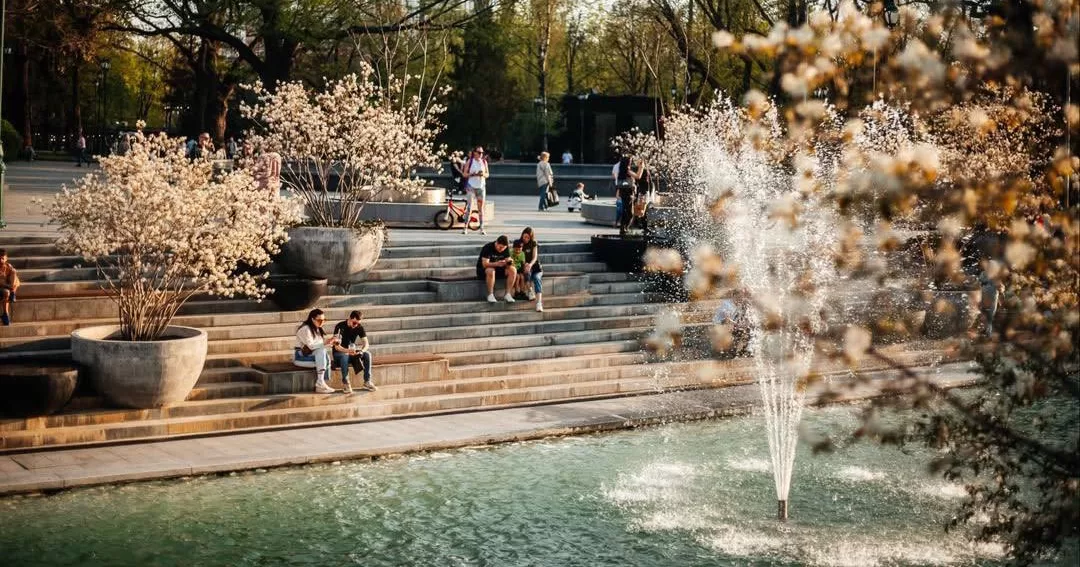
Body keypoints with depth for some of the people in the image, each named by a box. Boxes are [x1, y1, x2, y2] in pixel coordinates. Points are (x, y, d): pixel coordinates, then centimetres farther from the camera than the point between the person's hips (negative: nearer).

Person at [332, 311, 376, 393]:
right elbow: (337, 346, -26)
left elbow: (366, 343, -9)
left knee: (367, 355, -22)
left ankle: (367, 382, -19)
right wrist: (347, 351, -46)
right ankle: (346, 383, -34)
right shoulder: (340, 327, -20)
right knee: (345, 356, -39)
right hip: (339, 353, -4)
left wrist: (362, 351, -33)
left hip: (352, 352, 5)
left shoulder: (359, 327, -5)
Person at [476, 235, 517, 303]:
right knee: (491, 271, -40)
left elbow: (507, 261, -4)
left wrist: (509, 263, -29)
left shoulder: (506, 249, -3)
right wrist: (496, 264, -44)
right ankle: (490, 295, -30)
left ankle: (508, 294, -20)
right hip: (483, 270, -5)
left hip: (498, 269, 5)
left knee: (513, 270, -20)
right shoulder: (488, 247, -21)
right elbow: (485, 264, -27)